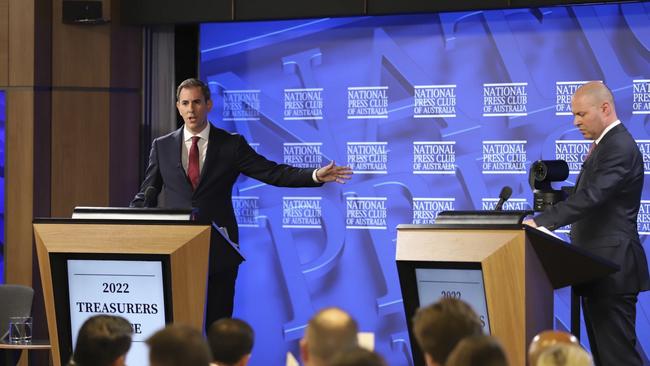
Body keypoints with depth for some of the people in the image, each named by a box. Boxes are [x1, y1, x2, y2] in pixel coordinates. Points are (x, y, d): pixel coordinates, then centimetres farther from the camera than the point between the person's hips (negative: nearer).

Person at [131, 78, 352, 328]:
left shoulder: (231, 145, 2)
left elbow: (271, 172, -3)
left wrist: (316, 176, -15)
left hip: (218, 250, -1)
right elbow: (146, 195, 10)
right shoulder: (162, 147, 8)